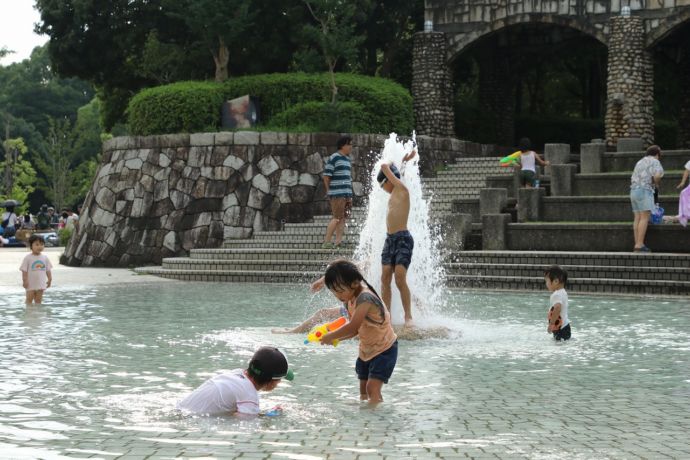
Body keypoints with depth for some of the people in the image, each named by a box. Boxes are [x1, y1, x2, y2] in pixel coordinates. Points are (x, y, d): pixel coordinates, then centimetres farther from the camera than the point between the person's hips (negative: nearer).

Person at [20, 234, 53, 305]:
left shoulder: (45, 258, 3)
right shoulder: (28, 258, -9)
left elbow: (48, 270, 9)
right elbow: (24, 270, -9)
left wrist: (49, 279, 4)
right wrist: (25, 280, -14)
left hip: (41, 284, 3)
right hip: (30, 284, -3)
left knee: (38, 300, 10)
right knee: (29, 299, 3)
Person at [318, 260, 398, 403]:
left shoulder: (365, 298, -28)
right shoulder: (349, 300, 1)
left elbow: (353, 327, -32)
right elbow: (355, 330, 1)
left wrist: (331, 336, -20)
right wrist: (336, 338, -14)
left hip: (384, 348, -10)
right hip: (366, 350, 10)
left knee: (373, 388, -20)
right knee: (363, 389, 15)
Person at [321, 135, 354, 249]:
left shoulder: (347, 160, 19)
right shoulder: (333, 158, -7)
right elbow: (326, 176, -9)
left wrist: (350, 195, 19)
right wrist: (329, 192, -9)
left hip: (347, 194, 8)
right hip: (337, 194, -8)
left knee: (343, 218, 4)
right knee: (337, 218, -10)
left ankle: (338, 242, 5)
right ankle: (326, 242, -5)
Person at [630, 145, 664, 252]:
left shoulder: (640, 162, 24)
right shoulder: (655, 162, -1)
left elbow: (633, 179, 26)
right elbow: (657, 175, -19)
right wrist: (656, 183, 2)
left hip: (634, 190, 8)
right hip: (644, 190, -8)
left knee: (638, 218, 5)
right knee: (645, 217, -10)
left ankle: (637, 244, 0)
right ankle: (639, 245, -18)